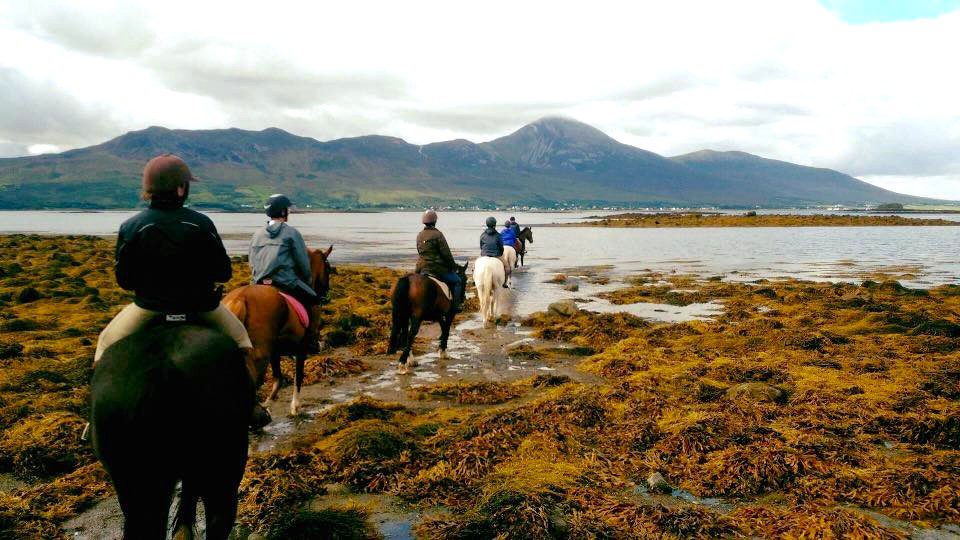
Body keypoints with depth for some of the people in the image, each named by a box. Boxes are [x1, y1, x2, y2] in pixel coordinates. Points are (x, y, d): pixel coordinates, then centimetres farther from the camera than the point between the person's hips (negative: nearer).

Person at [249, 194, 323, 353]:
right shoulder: (291, 233, -3)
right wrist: (306, 280, 13)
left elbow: (252, 264, 17)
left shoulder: (257, 234, 13)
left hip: (258, 284, 6)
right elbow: (303, 264, -3)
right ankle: (312, 341, 9)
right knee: (314, 300, 12)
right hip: (286, 283, -5)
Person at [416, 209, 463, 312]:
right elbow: (446, 254, -14)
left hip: (422, 269, 7)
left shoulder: (419, 236, 8)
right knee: (457, 281, 8)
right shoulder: (437, 234, -14)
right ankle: (455, 306, 2)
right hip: (438, 268, -7)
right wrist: (453, 266, 0)